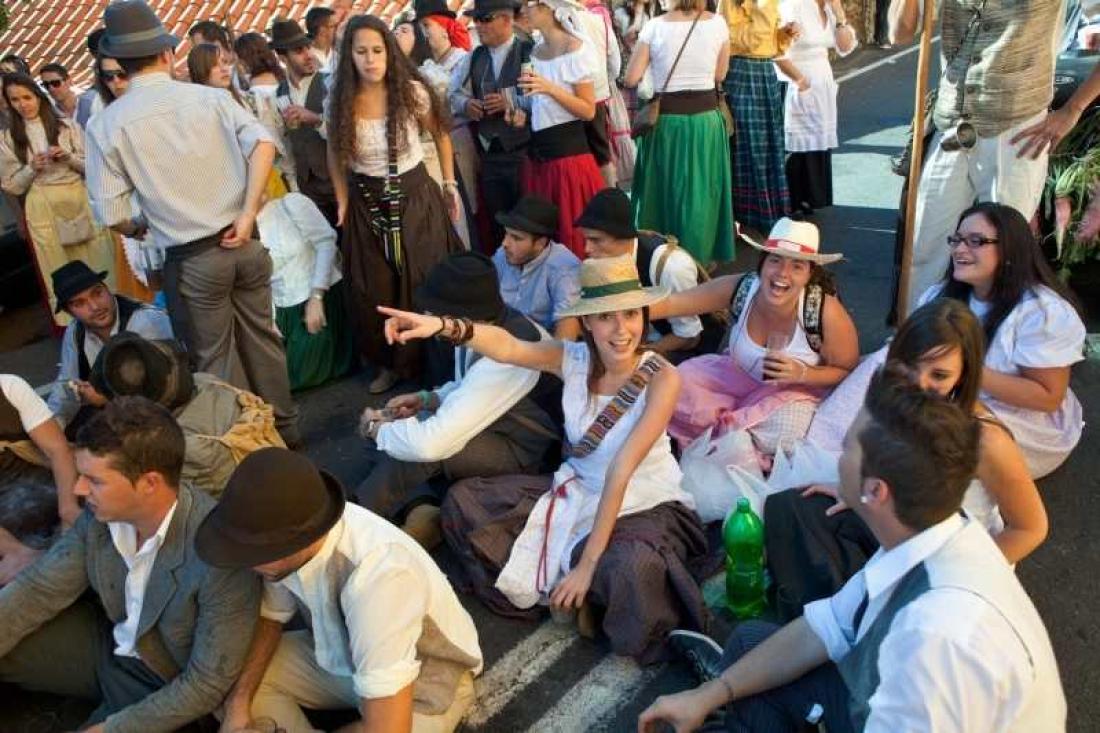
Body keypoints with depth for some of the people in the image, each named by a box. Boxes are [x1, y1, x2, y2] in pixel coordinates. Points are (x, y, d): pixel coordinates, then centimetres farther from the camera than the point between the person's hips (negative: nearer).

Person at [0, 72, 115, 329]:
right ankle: (68, 321, 10)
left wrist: (68, 157, -13)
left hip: (79, 198, 0)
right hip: (42, 207, 0)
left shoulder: (67, 126, 4)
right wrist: (32, 168, -12)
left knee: (98, 261, 2)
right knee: (58, 269, 3)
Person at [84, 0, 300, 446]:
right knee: (262, 338, 18)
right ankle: (284, 428, 33)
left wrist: (137, 229, 16)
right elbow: (263, 144, -15)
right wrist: (247, 215, -13)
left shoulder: (106, 125, -4)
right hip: (242, 242, 3)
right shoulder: (210, 97, 0)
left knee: (216, 359, 12)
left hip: (190, 259, -3)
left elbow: (109, 213, -5)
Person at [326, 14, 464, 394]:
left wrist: (450, 184, 3)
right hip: (366, 204, 2)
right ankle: (390, 363, 24)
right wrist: (343, 204, 3)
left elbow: (440, 135, 4)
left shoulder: (411, 91, -11)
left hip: (416, 197, -1)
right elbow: (335, 155, 6)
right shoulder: (339, 101, -8)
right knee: (373, 292, 5)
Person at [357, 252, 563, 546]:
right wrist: (427, 400, -4)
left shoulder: (507, 355, -35)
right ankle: (420, 509, -7)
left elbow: (432, 443, -34)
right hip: (492, 424, 9)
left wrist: (376, 429, -15)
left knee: (418, 444, -26)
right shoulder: (483, 326, -9)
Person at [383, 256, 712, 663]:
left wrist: (587, 564, -28)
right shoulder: (574, 359, -9)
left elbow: (621, 473, -27)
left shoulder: (661, 378, -21)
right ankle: (559, 589, 0)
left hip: (645, 504, -5)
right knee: (461, 501, -2)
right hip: (577, 490, 5)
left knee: (633, 569, -40)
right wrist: (443, 325, -47)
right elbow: (508, 347, -27)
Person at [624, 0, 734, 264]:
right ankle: (700, 258, 22)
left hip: (668, 120, -1)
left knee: (667, 193, 12)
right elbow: (719, 75, 10)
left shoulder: (654, 26, -7)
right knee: (703, 192, 13)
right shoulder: (718, 23, -1)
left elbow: (631, 79, -5)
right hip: (706, 119, 2)